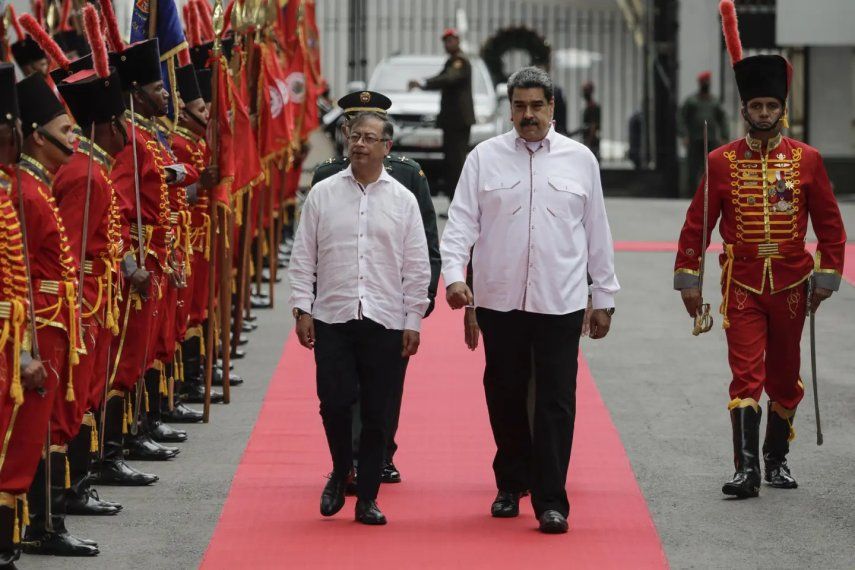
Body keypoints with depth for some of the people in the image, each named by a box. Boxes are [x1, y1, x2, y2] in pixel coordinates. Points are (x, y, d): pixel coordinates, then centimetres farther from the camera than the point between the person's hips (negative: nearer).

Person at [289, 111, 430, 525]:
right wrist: (302, 309, -1)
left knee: (376, 413, 2)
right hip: (332, 318, 0)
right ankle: (340, 473, 19)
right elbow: (303, 257, 7)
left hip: (385, 321, 0)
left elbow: (417, 267, 7)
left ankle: (367, 498, 11)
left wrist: (413, 321, 3)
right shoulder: (323, 195, 5)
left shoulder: (403, 200, 6)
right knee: (334, 402, -7)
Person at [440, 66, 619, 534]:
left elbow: (597, 233, 11)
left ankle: (551, 501, -4)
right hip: (499, 301, 1)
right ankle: (511, 485, 27)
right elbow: (461, 222, 0)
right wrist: (453, 275, -15)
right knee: (505, 397, 10)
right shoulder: (485, 158, 5)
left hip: (560, 302, -1)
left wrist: (603, 298, 10)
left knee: (556, 402, -5)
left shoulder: (579, 160, 7)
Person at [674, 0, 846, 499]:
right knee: (747, 375, -11)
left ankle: (778, 459, 29)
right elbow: (697, 225, 2)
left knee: (785, 379, 13)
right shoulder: (722, 162, -2)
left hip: (791, 285, 2)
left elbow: (830, 225, 5)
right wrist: (688, 280, -2)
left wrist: (828, 277, 0)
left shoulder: (807, 160, 0)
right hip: (742, 288, -2)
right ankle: (747, 470, -15)